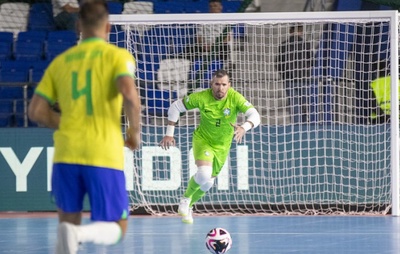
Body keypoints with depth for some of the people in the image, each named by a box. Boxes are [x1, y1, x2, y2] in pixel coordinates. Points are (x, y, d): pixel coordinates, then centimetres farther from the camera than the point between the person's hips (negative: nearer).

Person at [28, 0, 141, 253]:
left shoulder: (61, 61, 13)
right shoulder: (117, 55, 2)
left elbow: (36, 111, 10)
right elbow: (129, 93, -17)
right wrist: (135, 130, -2)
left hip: (66, 154, 3)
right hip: (104, 156, -3)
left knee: (69, 222, 15)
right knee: (116, 230, 6)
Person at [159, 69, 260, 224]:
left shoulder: (235, 98, -22)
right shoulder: (202, 97, -22)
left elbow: (255, 115, -32)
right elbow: (175, 107, -10)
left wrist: (244, 128, -54)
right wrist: (169, 134, -12)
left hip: (222, 146, 3)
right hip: (202, 140, -3)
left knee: (207, 183, 15)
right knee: (204, 174, -28)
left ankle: (188, 206, 43)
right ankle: (186, 198, 2)